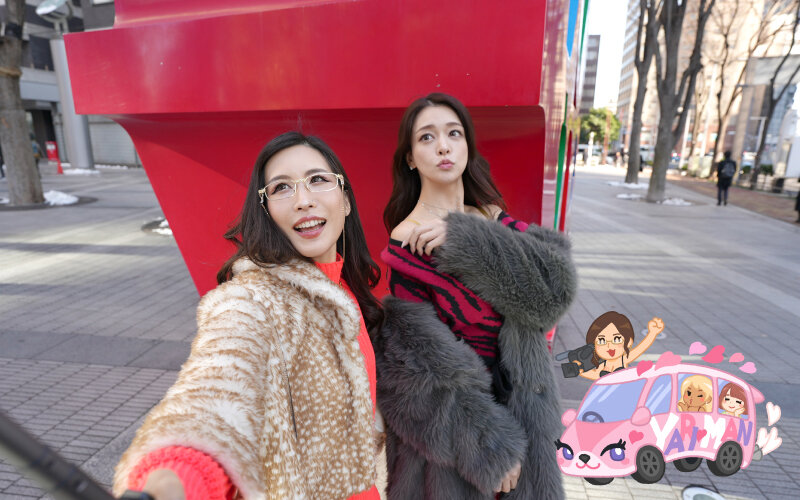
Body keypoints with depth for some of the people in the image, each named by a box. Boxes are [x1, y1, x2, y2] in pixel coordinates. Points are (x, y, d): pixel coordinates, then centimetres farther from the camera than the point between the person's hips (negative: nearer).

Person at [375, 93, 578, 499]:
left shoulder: (492, 219, -2)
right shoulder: (408, 241, -18)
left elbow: (555, 287, -16)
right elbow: (427, 364, -19)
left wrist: (470, 241, -26)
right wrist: (488, 447, -15)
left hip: (516, 400, 5)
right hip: (453, 428, -5)